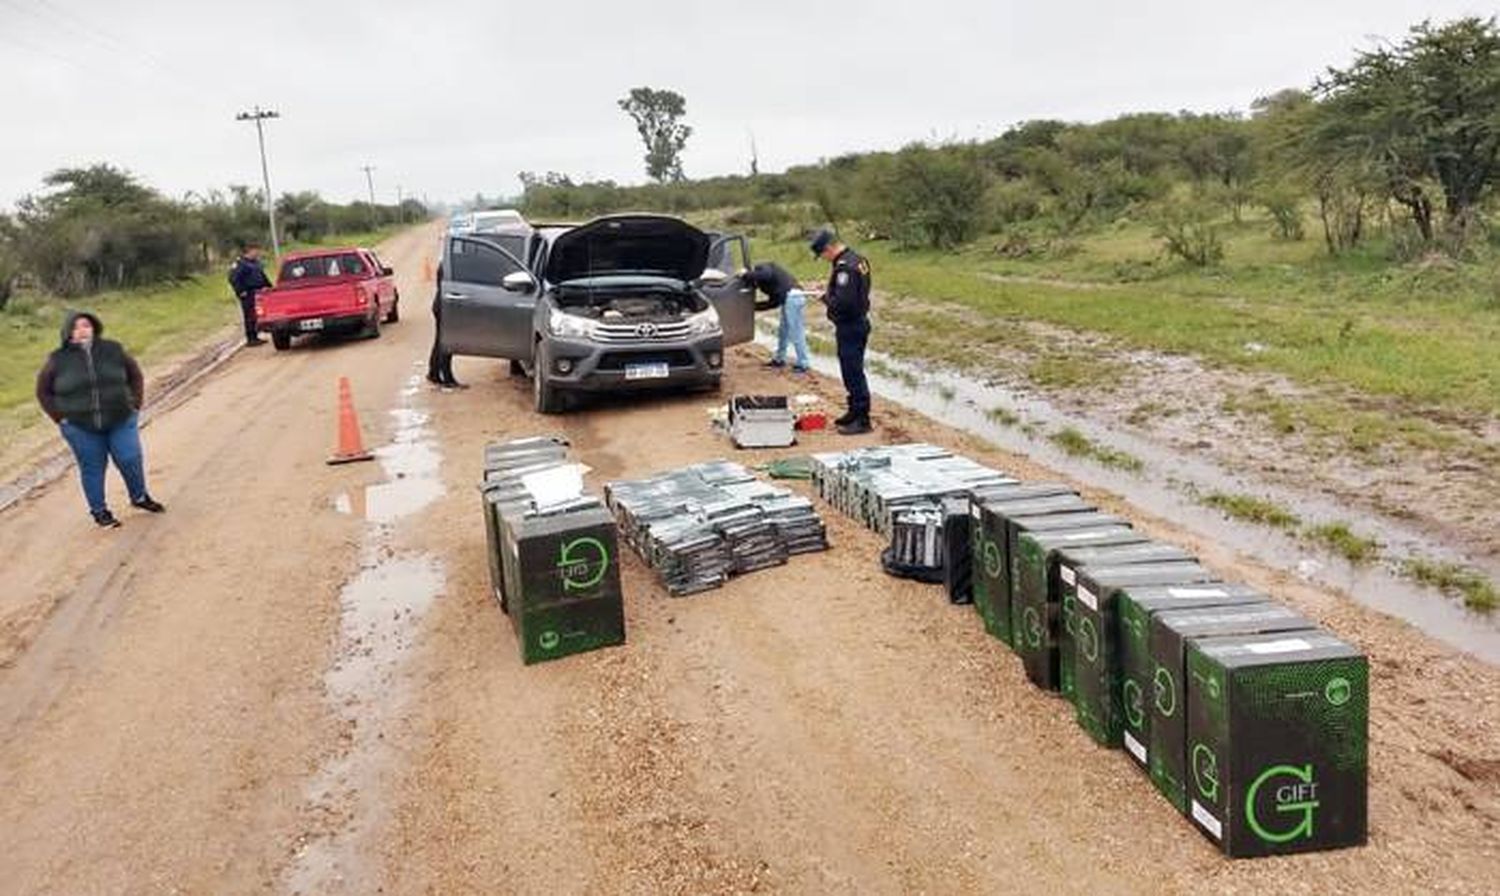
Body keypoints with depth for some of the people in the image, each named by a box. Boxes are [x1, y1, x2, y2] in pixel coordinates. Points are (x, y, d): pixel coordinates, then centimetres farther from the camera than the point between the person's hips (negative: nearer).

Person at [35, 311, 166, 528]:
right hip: (80, 428, -1)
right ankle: (99, 510, 21)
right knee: (92, 468, 7)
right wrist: (59, 417, -1)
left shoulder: (113, 350, -1)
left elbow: (135, 376, 10)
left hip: (121, 422, 1)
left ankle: (140, 497, 27)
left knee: (131, 460, 2)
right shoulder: (58, 360, -3)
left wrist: (134, 404, 2)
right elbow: (43, 391, 7)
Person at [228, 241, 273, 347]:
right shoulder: (240, 263, -11)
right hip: (248, 295, -9)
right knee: (250, 317, -6)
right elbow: (233, 278, -16)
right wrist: (241, 291, -18)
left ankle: (255, 337, 18)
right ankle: (251, 339, -3)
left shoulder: (256, 263, 17)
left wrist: (268, 286, 17)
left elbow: (263, 277, 28)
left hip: (258, 293, 9)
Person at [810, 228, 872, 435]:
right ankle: (855, 411, 29)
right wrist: (829, 291, 9)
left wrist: (825, 298, -11)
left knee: (853, 373, -4)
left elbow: (842, 302, -29)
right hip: (858, 323, 10)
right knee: (853, 371, 18)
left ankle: (862, 420, 1)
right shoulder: (857, 259, 10)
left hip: (850, 328, -10)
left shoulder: (845, 267, -22)